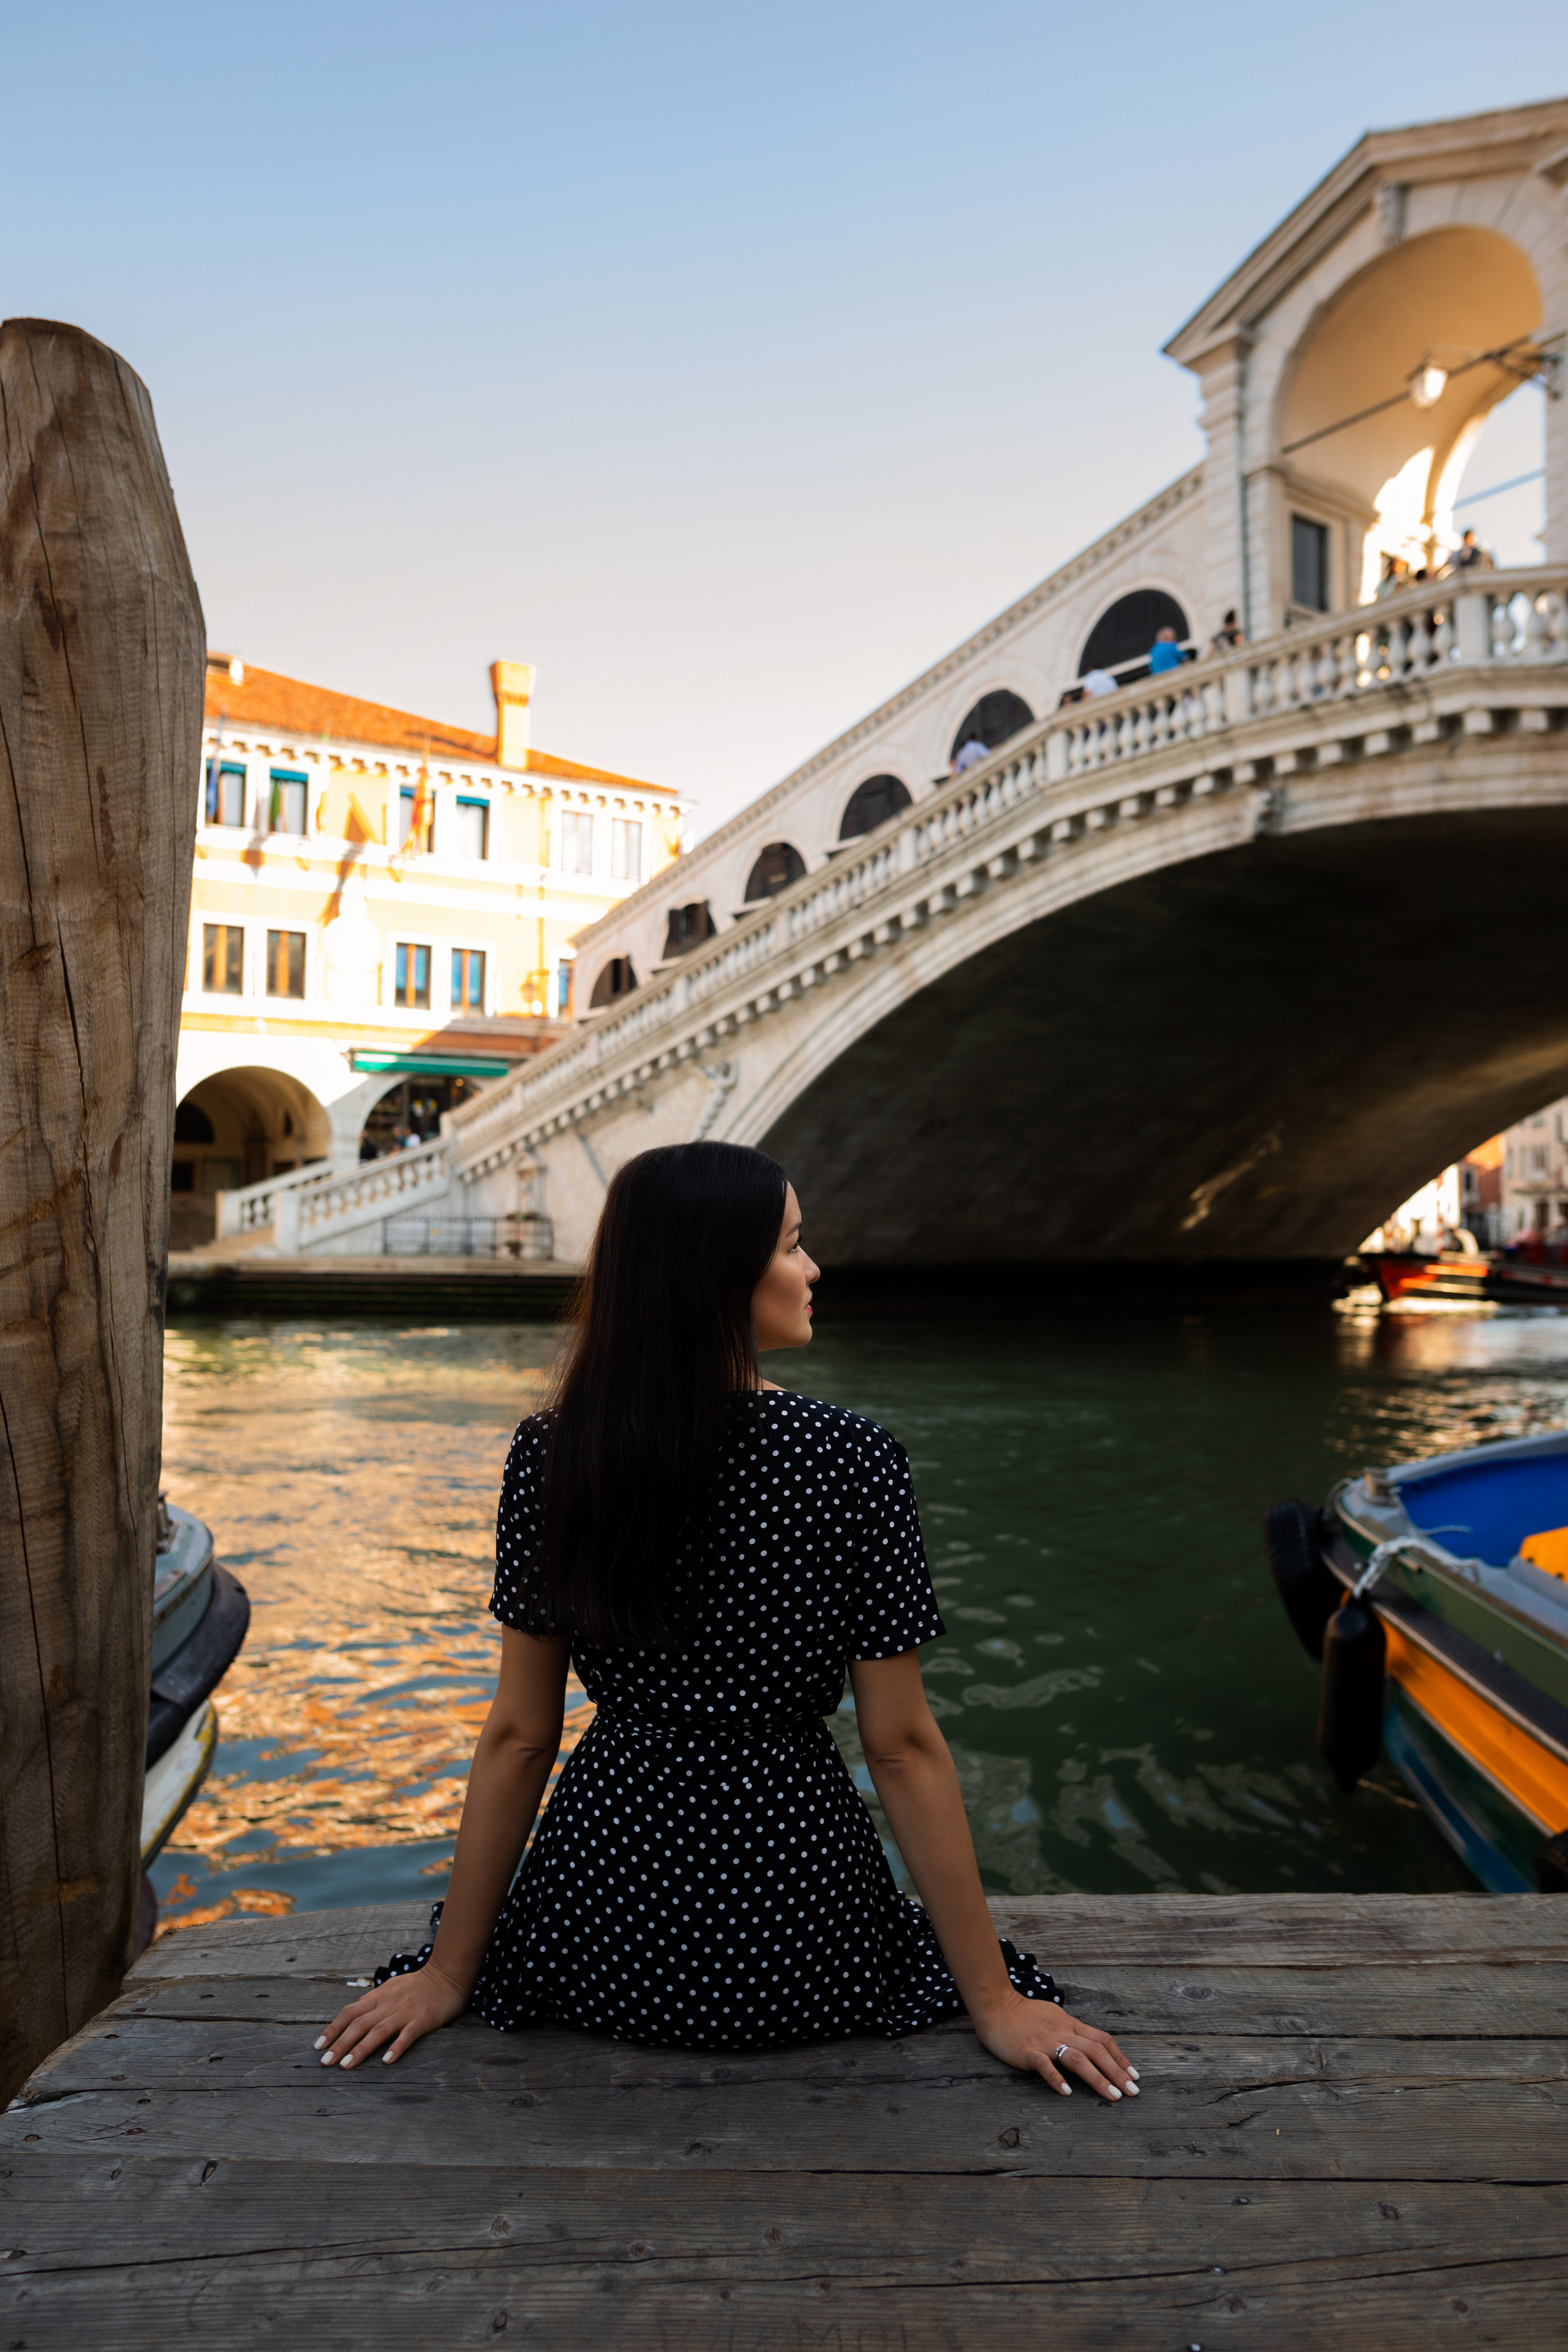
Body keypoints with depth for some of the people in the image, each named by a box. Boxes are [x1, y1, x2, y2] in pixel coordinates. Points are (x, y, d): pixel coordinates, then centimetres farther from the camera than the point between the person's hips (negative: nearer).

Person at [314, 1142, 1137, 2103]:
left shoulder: (549, 1455, -10)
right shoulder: (853, 1459, -17)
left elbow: (519, 1736, -5)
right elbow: (902, 1747, -12)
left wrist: (450, 1972, 8)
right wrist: (995, 2000, -2)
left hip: (603, 1946, 3)